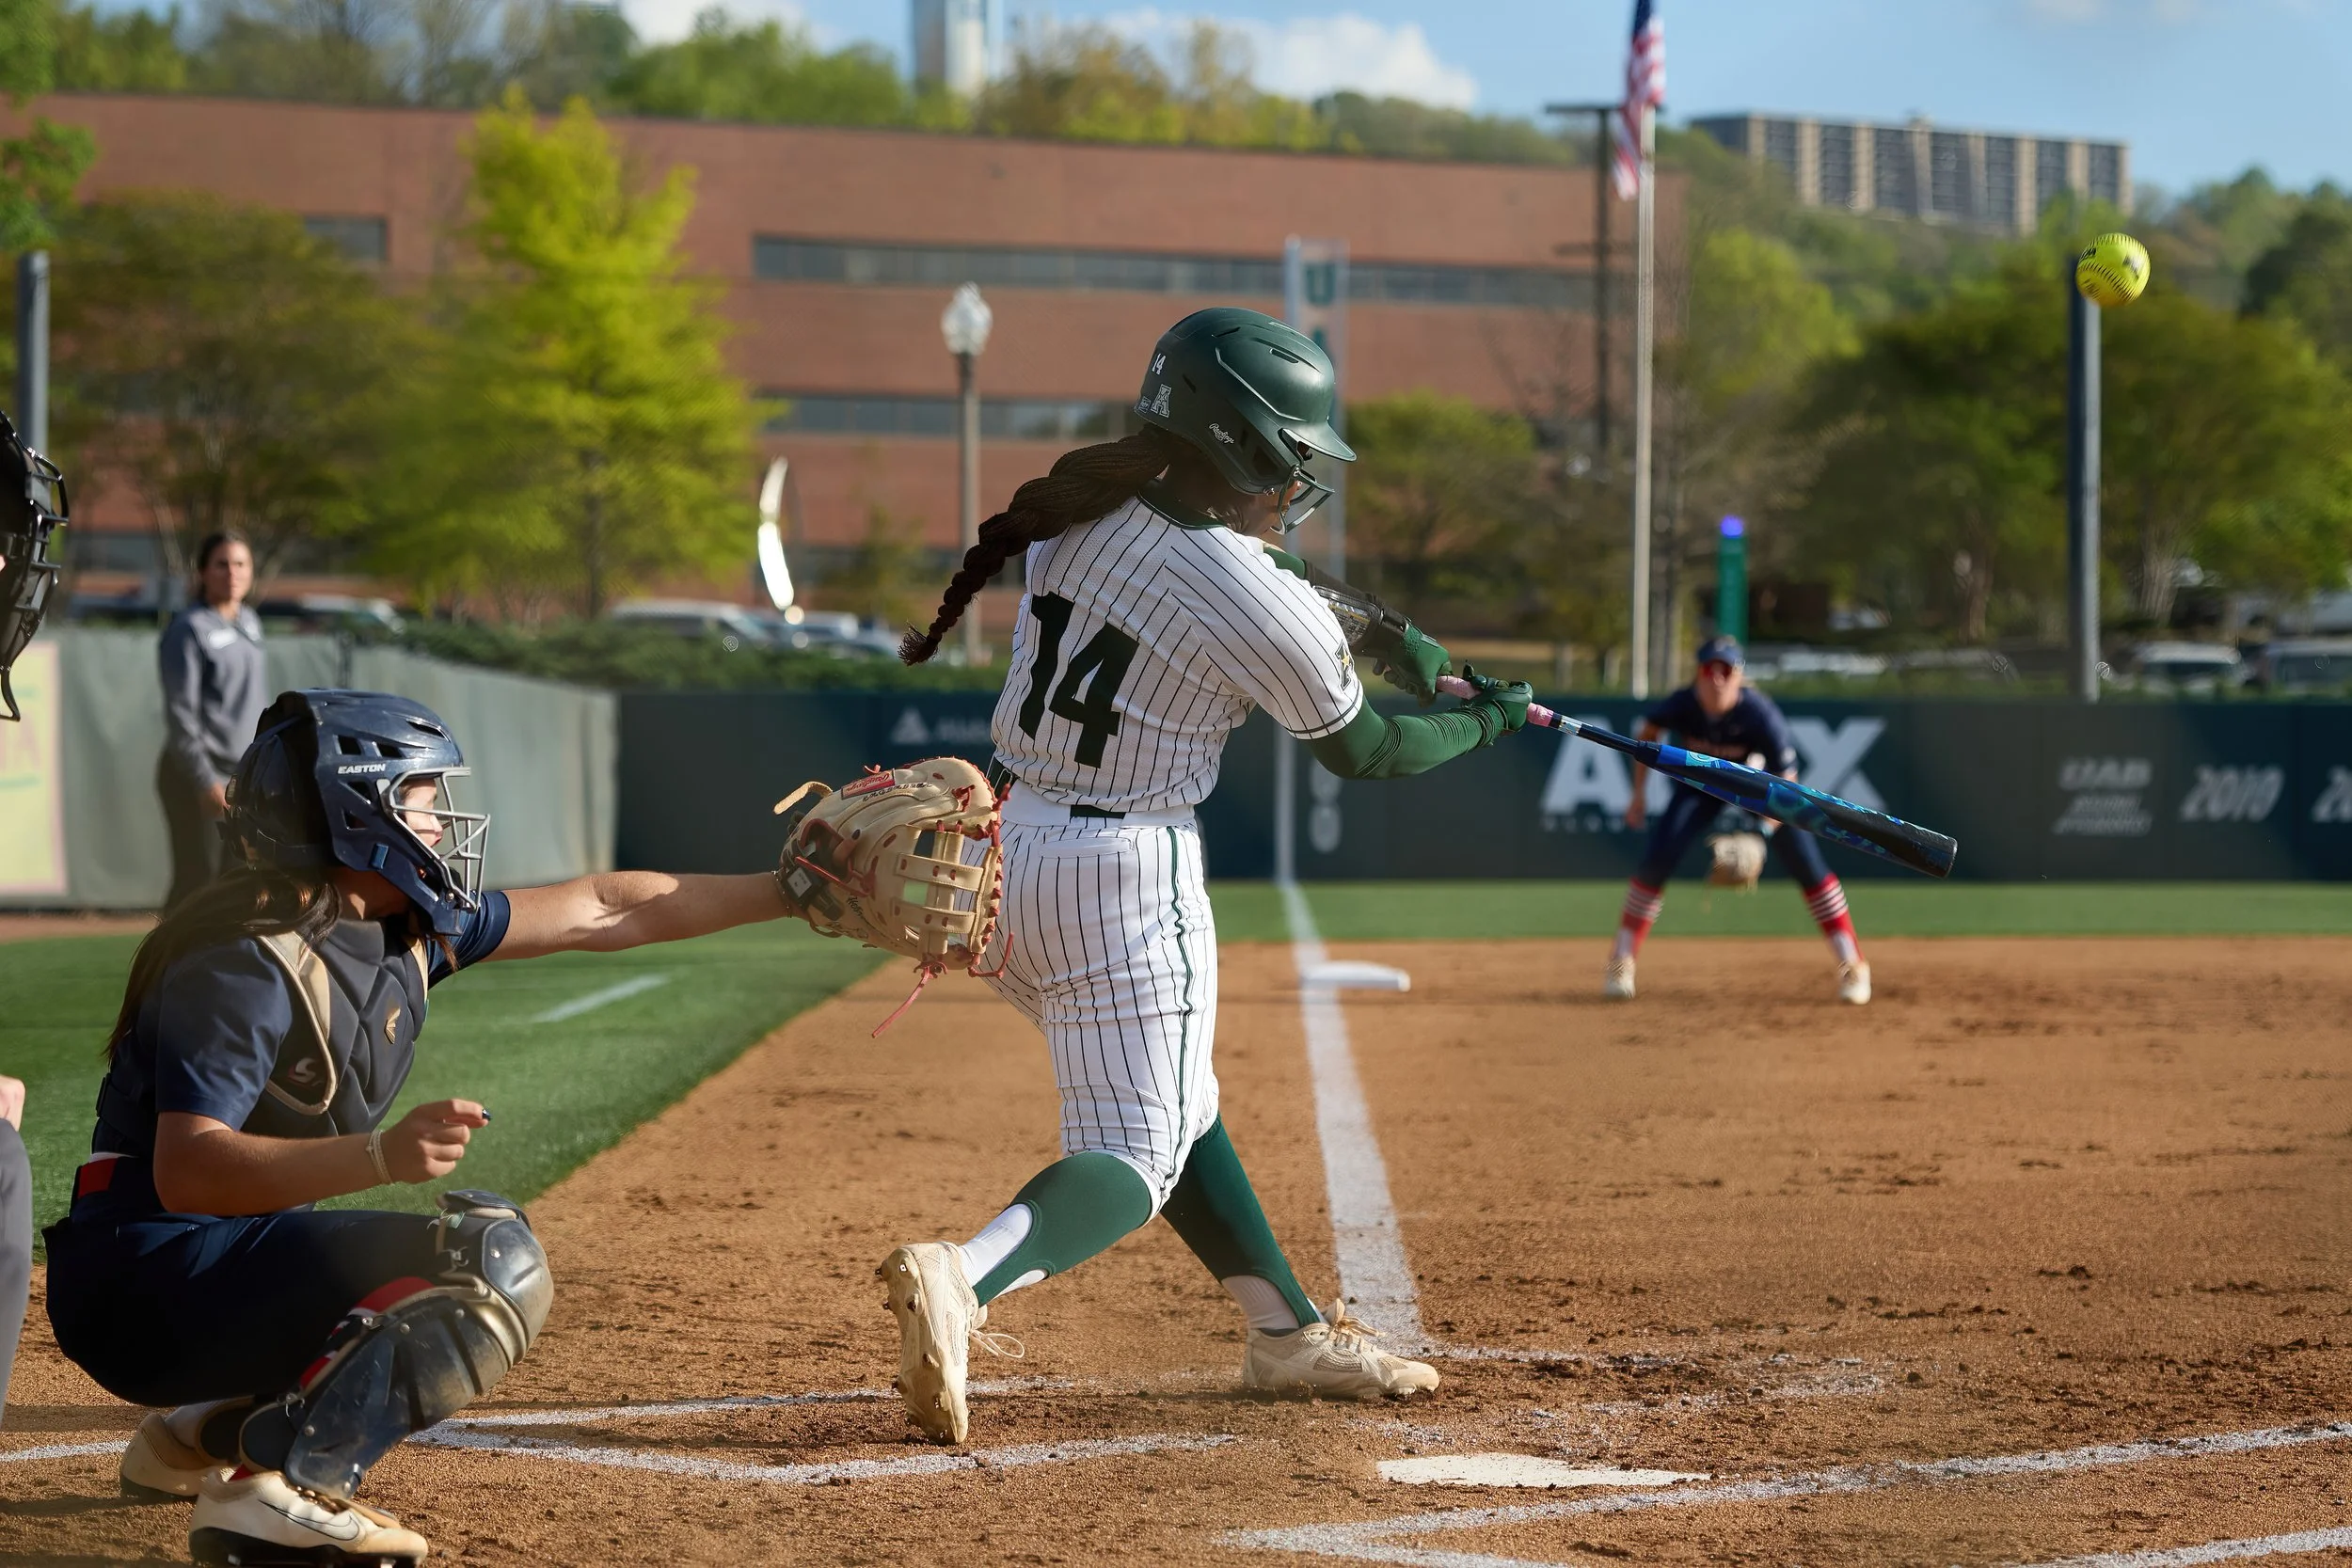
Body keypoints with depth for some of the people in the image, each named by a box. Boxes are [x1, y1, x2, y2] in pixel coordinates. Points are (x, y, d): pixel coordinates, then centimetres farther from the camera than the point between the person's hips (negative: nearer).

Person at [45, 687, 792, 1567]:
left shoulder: (407, 927, 8)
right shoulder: (247, 961, -19)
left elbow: (598, 911, 16)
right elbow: (186, 1171, -29)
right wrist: (383, 1155, -40)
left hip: (227, 1259, 10)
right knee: (495, 1264, -19)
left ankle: (199, 1435, 19)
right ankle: (273, 1494, -25)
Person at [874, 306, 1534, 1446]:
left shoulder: (1084, 513, 1)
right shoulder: (1269, 613, -18)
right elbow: (1364, 754, 0)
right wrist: (1485, 721, 18)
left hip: (1001, 842, 8)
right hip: (1125, 877, -8)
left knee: (1173, 1102, 21)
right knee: (1139, 1155, -3)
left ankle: (1285, 1329, 28)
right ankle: (964, 1277, -29)